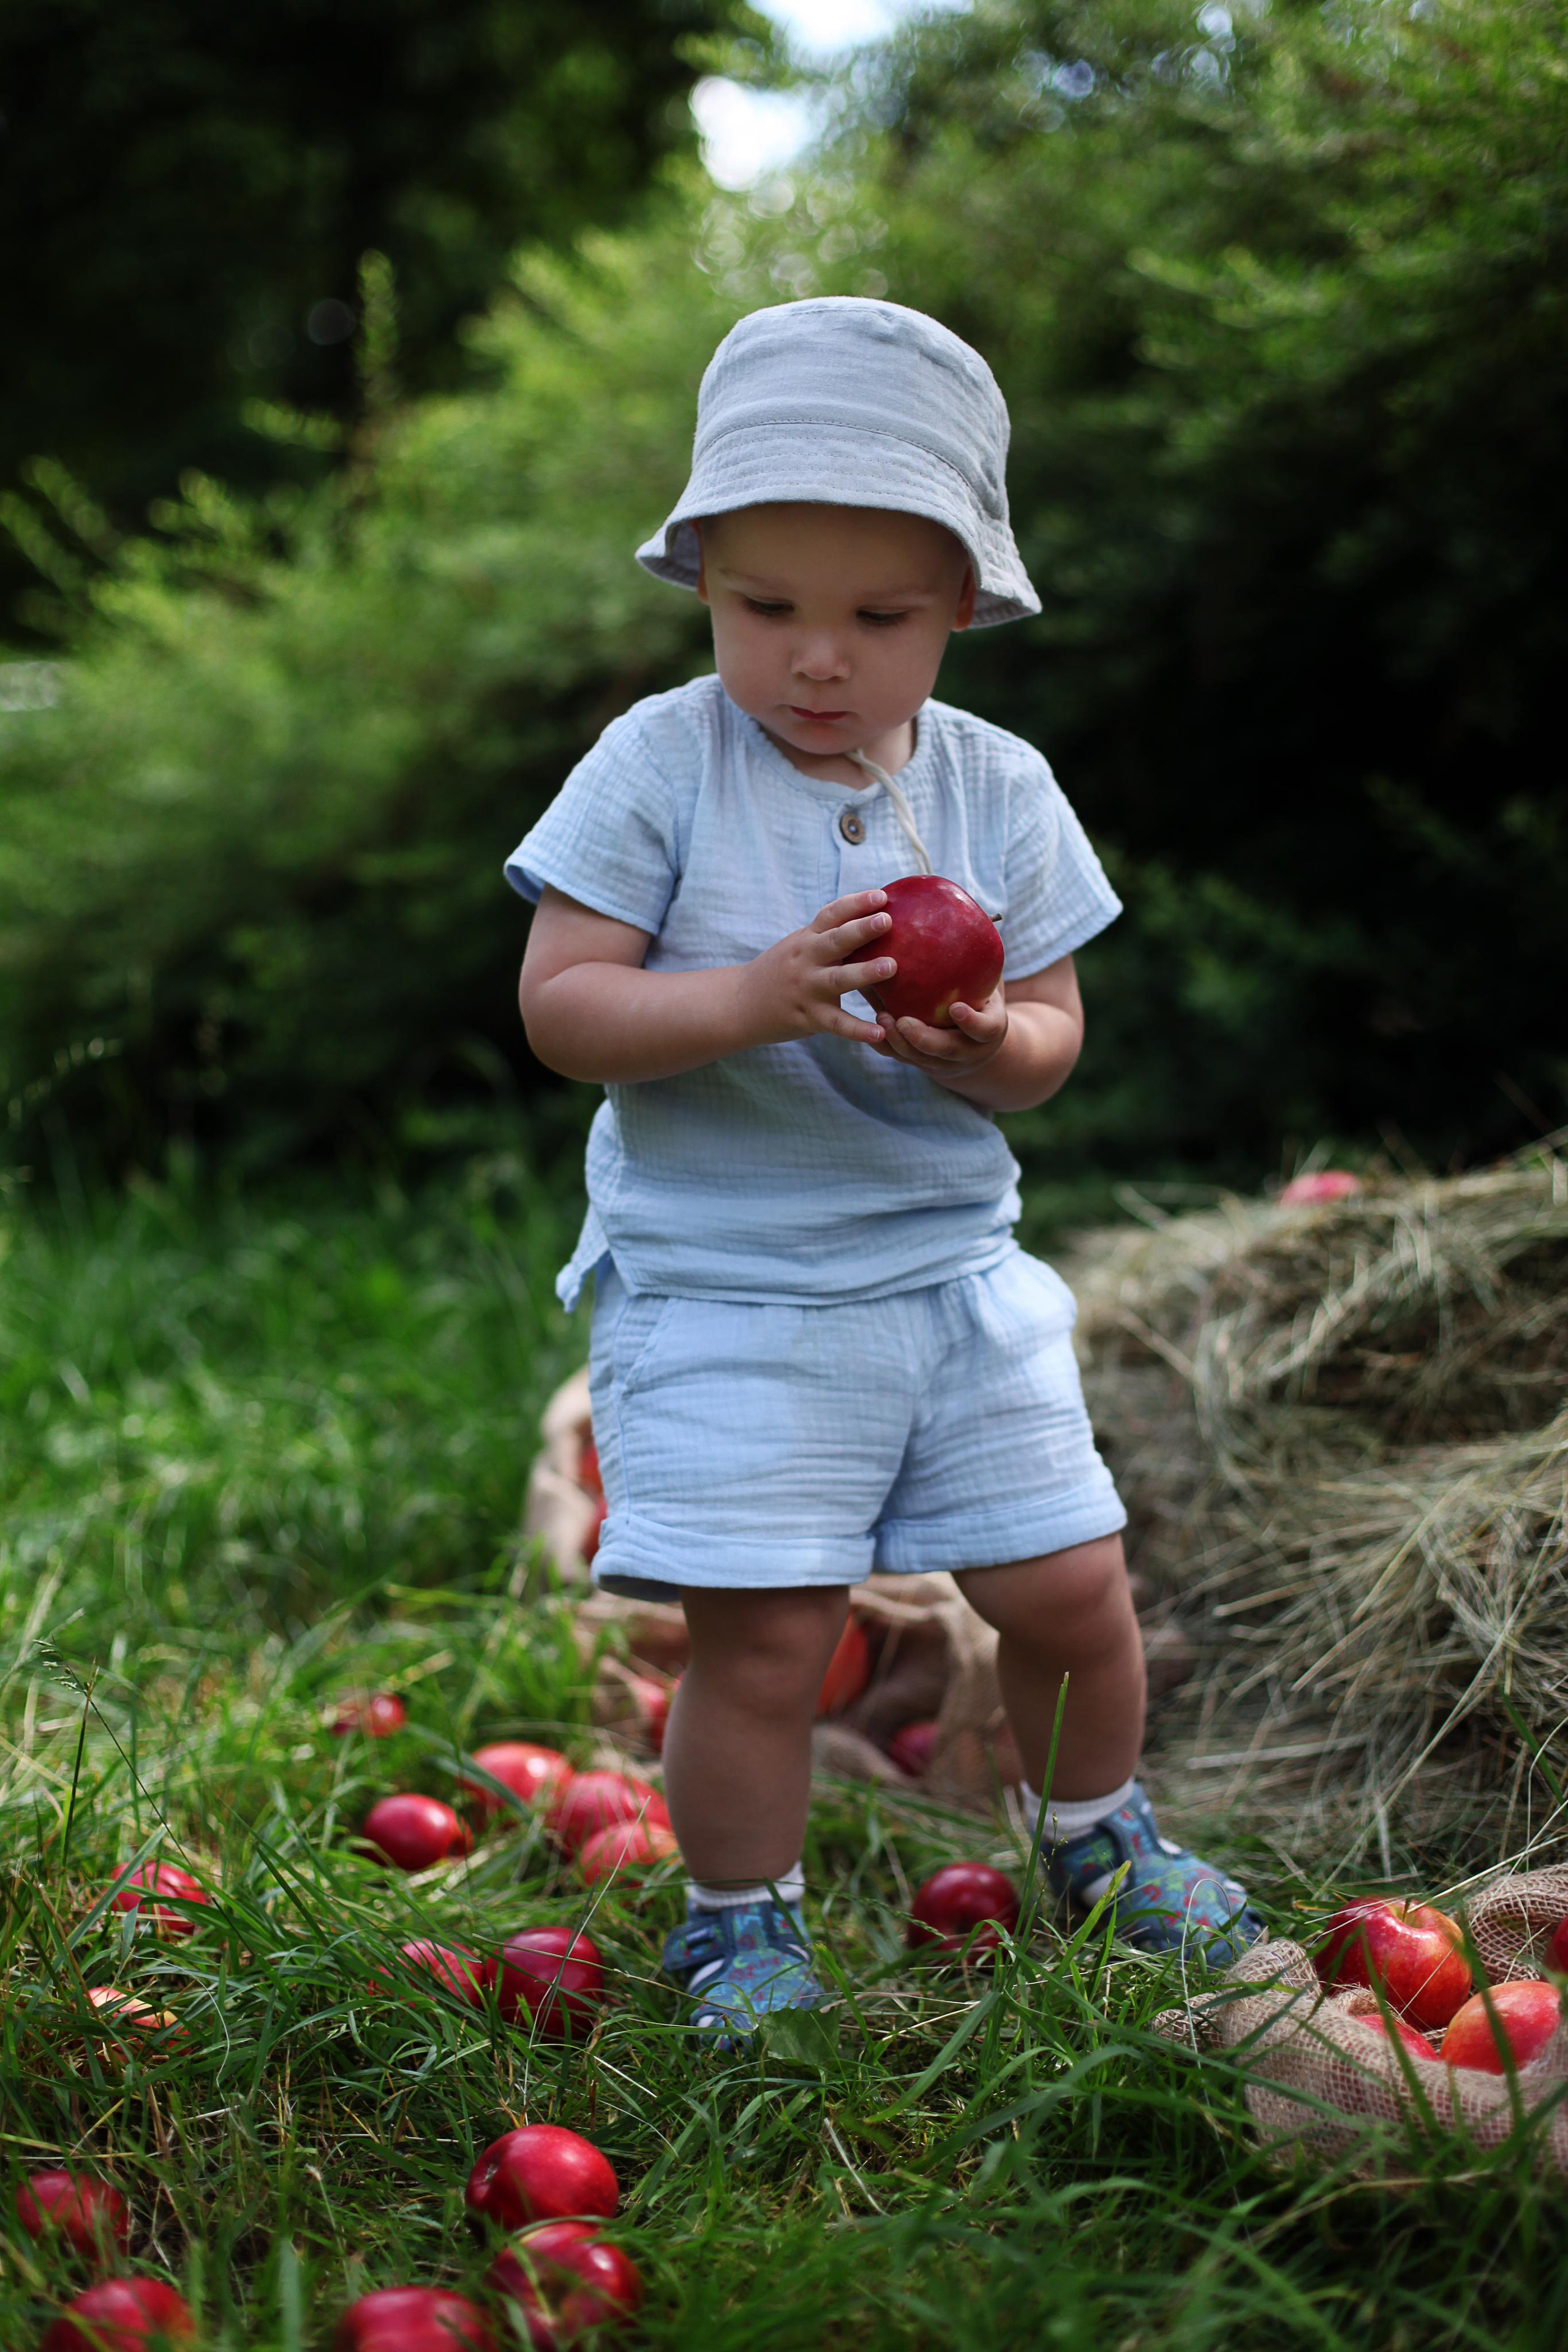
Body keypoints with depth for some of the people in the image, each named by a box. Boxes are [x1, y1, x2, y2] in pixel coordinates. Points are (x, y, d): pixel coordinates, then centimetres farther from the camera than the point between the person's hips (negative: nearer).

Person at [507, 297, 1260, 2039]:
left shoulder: (1000, 788, 2)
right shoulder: (658, 766, -7)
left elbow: (1055, 1029, 4)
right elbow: (560, 1003, -12)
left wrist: (992, 1049, -20)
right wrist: (753, 998, -27)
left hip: (954, 1269, 4)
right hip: (721, 1291, -3)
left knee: (1072, 1588, 9)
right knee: (763, 1637, -6)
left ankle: (1098, 1835, 38)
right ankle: (739, 1920, 19)